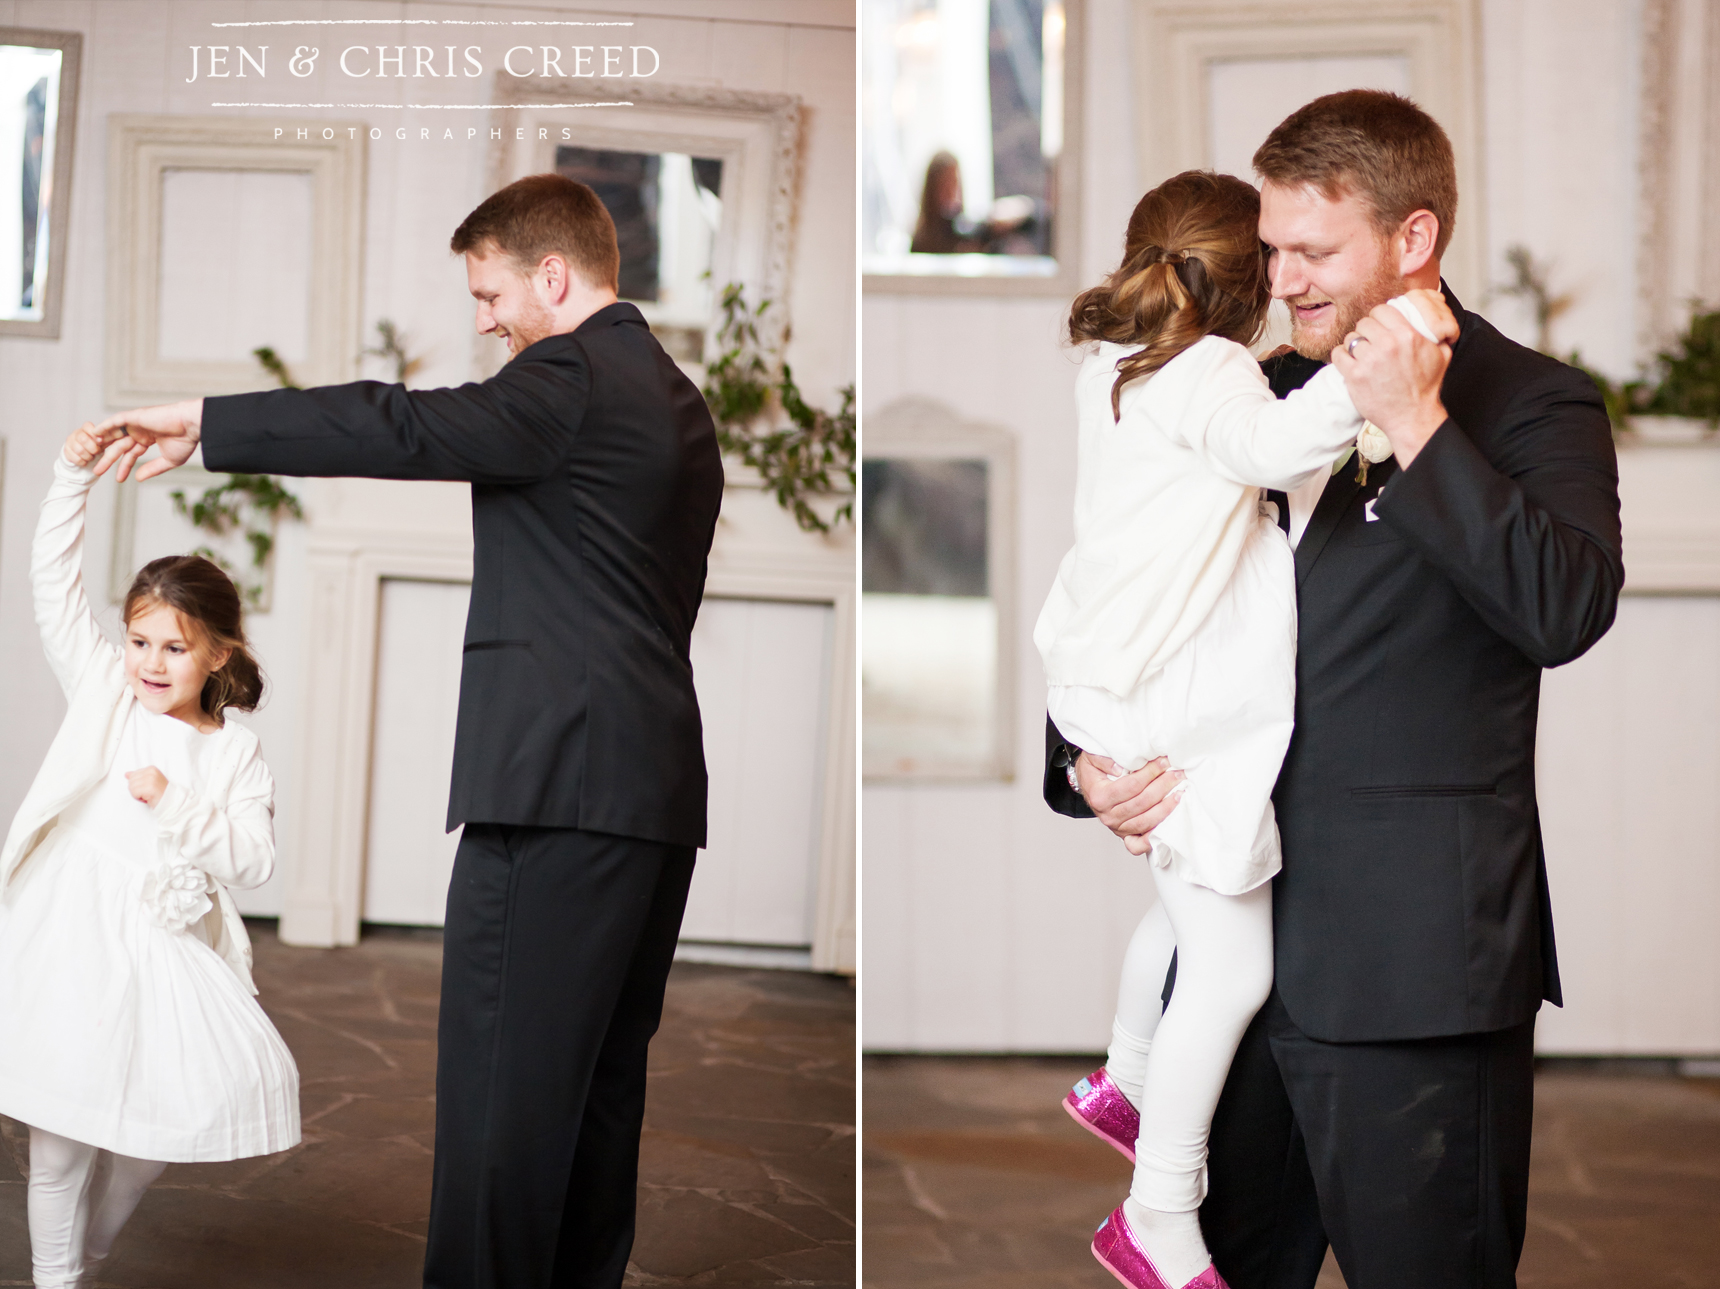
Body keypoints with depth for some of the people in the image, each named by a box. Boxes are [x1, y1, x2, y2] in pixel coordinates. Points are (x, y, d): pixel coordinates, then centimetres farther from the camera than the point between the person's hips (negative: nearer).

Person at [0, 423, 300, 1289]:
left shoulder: (235, 752, 5)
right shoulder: (103, 693, 6)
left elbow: (254, 858, -4)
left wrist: (175, 806, -14)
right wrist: (72, 479, -9)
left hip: (171, 942, 2)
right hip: (77, 932, -1)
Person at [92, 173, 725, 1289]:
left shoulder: (571, 377, -9)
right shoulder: (678, 400, 19)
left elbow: (402, 429, -16)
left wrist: (201, 423, -10)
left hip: (557, 775, -10)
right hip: (659, 777, 10)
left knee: (501, 1083, -6)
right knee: (602, 1079, 14)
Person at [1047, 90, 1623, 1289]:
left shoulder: (1532, 404, -3)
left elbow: (1568, 609, -21)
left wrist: (1416, 427, -20)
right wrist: (1084, 764, 5)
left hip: (1411, 964, -6)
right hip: (1239, 934, 6)